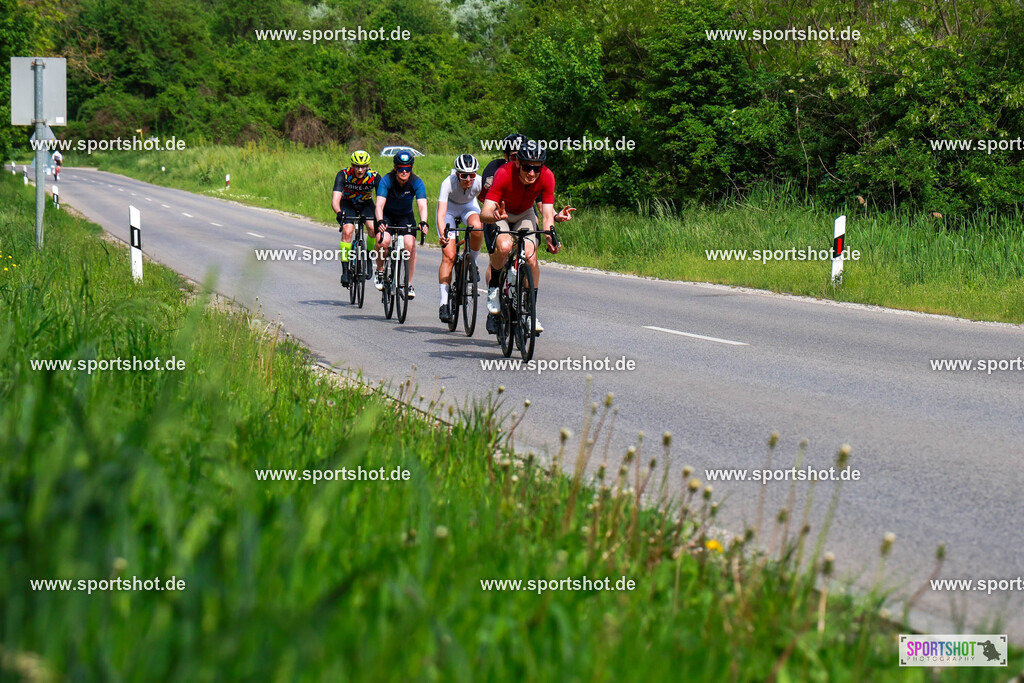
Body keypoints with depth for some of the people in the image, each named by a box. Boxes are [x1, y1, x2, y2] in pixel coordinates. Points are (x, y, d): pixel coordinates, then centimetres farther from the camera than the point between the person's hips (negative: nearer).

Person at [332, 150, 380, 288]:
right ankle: (345, 270, -19)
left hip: (366, 204, 1)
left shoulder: (375, 177, -26)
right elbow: (335, 199, -37)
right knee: (347, 231, -25)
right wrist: (339, 213, -57)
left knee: (373, 228, -26)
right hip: (347, 204, -1)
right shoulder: (343, 175, -29)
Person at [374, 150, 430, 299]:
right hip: (386, 215, -1)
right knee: (384, 240, -28)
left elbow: (422, 205, -31)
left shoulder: (417, 182, -21)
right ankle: (380, 272, -1)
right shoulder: (387, 180, -25)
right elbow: (380, 204, -35)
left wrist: (423, 222, -50)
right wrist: (380, 222, -54)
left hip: (405, 216, 1)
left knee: (410, 244, -21)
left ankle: (409, 283, -7)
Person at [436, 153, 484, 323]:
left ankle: (472, 263, -9)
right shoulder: (448, 183, -35)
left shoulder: (480, 182, -29)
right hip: (450, 207, -2)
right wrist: (442, 234, -57)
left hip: (469, 206, 2)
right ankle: (444, 304, -11)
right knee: (448, 256, -14)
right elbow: (441, 212, -42)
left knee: (477, 226, -35)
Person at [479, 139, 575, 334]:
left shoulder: (547, 177, -27)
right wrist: (495, 216, -65)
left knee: (530, 256, -20)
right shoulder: (504, 174, -36)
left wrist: (550, 238, -45)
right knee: (504, 247, -32)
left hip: (525, 214, 3)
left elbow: (547, 215, -27)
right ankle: (494, 288, -5)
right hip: (500, 214, -2)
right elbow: (484, 213, -42)